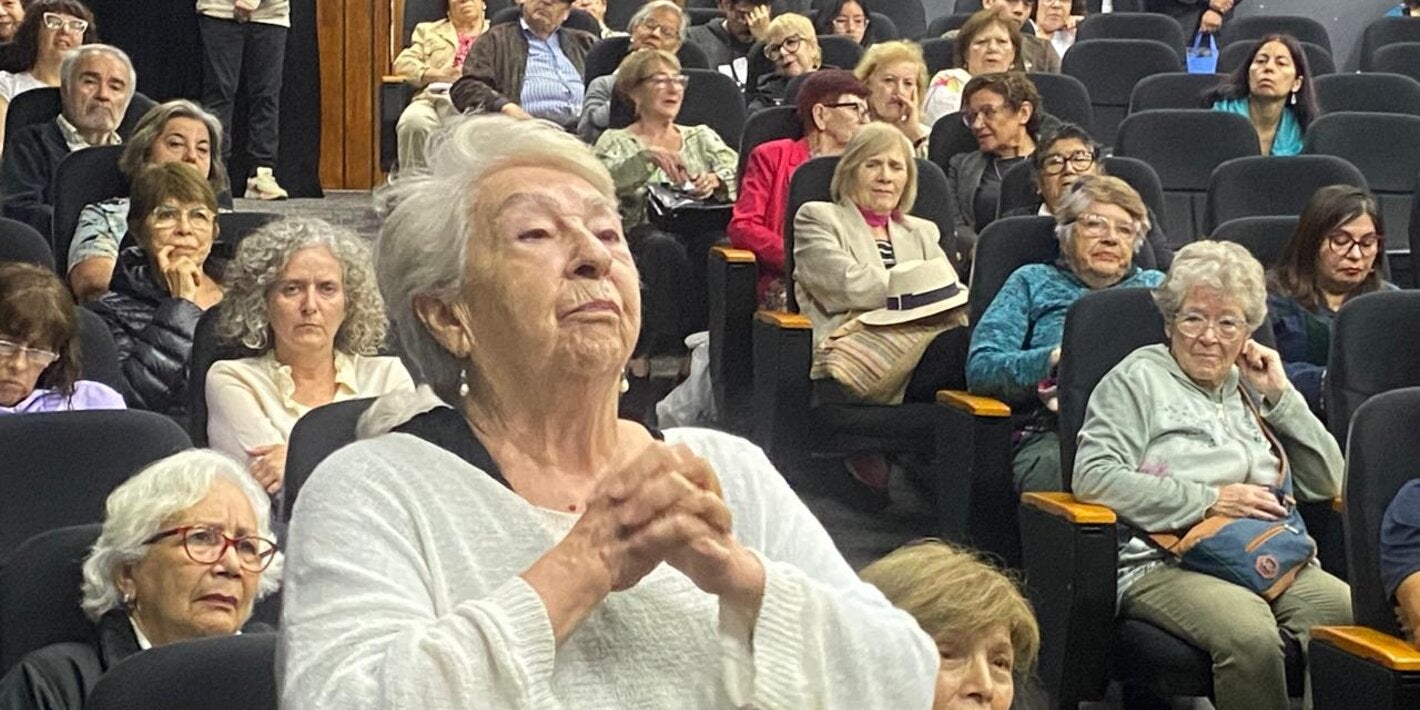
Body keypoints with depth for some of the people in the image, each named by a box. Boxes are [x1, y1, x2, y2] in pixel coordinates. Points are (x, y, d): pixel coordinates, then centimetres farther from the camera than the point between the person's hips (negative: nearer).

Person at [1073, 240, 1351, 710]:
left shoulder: (1250, 387, 25)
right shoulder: (1140, 377, 9)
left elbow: (1327, 484, 21)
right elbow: (1093, 476, -6)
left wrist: (1280, 396, 12)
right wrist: (1210, 500, -8)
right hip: (1167, 562, -5)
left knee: (1353, 614, -27)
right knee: (1250, 635, -36)